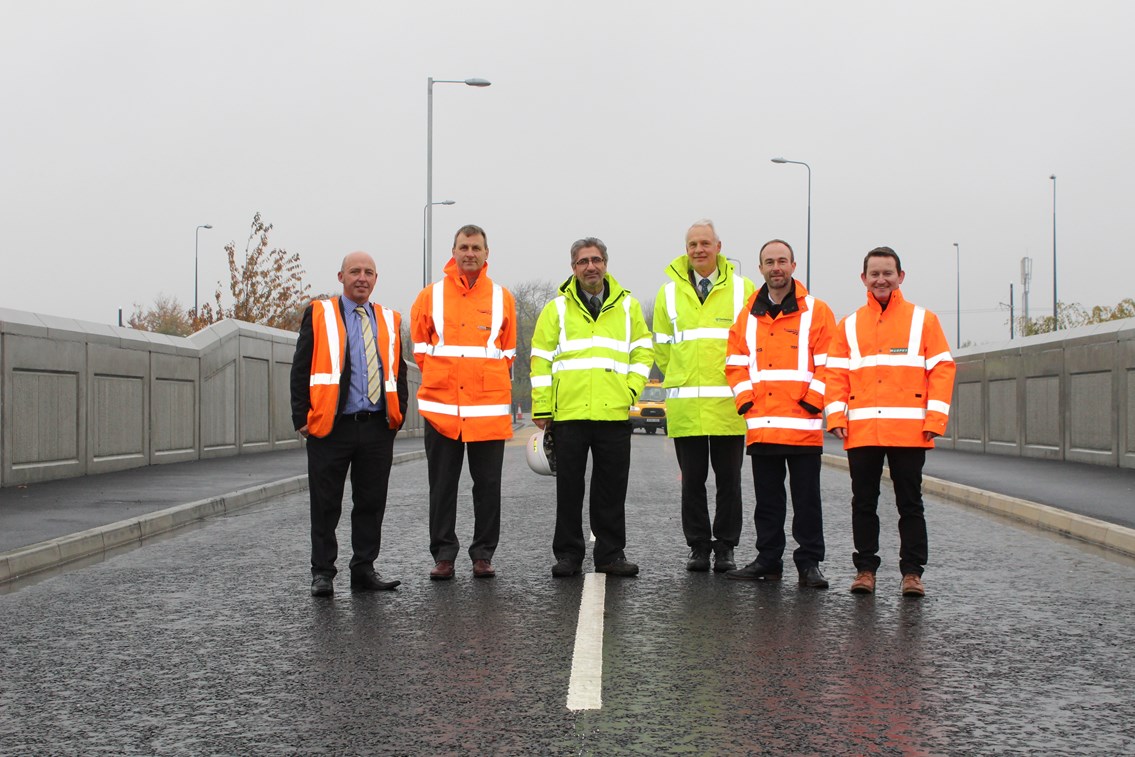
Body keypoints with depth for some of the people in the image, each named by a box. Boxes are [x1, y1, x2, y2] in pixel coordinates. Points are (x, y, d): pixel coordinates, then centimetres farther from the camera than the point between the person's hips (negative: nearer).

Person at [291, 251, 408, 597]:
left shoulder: (389, 320, 14)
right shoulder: (319, 315, 3)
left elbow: (399, 371, 17)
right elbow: (300, 370, 0)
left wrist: (398, 413, 5)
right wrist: (302, 418, -7)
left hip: (378, 427, 3)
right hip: (330, 426, -3)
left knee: (371, 503, 7)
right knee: (325, 504, 3)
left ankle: (364, 569, 17)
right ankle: (322, 573, 12)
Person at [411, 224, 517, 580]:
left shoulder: (502, 298, 6)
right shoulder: (431, 296, 5)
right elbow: (419, 345, 13)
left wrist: (487, 378, 9)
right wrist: (440, 376, 7)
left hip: (489, 407, 0)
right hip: (441, 406, 0)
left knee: (488, 485, 4)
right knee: (442, 486, 4)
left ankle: (483, 554, 13)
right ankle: (443, 555, 12)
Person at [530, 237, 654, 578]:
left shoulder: (627, 306, 10)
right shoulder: (557, 308, 6)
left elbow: (643, 352, 14)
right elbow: (541, 360, 5)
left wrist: (631, 389, -1)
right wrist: (541, 408, 0)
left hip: (614, 413, 1)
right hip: (568, 412, -1)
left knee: (612, 489, 5)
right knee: (569, 489, 4)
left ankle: (611, 554, 14)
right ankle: (568, 554, 13)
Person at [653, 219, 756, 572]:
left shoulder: (743, 289, 3)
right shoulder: (670, 292, 9)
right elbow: (661, 347, 16)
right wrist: (681, 379, 11)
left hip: (729, 403, -1)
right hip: (684, 404, 1)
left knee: (729, 479, 3)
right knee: (692, 480, 5)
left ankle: (725, 547, 13)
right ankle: (698, 547, 14)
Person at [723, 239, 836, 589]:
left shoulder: (816, 312, 1)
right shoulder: (748, 315, 13)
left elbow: (827, 364, -2)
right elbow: (735, 363, 13)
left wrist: (813, 401, -10)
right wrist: (745, 399, 0)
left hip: (803, 426, -4)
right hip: (761, 425, 4)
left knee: (807, 500, 2)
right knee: (767, 499, 11)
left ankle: (809, 562, 9)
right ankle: (768, 559, 19)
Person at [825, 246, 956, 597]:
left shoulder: (923, 320, 6)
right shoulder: (849, 325, 12)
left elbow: (942, 369, 2)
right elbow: (835, 372, 8)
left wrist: (935, 418, -7)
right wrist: (836, 415, -4)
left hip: (909, 431, -2)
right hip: (861, 431, 2)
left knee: (910, 503, 3)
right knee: (864, 503, 6)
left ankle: (912, 572, 9)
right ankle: (865, 568, 14)